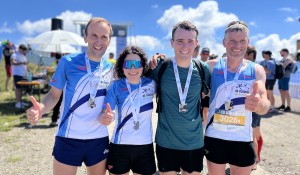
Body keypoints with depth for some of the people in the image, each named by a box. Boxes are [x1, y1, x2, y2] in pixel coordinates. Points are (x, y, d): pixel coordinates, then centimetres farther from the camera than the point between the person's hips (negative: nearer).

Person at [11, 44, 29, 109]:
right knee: (18, 88, -8)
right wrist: (21, 63, -34)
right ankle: (17, 103, -6)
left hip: (23, 74, 8)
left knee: (21, 88, 10)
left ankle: (20, 101, 16)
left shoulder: (23, 56, 20)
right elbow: (13, 62, -25)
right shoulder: (15, 55, -8)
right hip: (17, 74, -8)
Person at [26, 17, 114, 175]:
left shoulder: (110, 69, 2)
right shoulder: (68, 62, -8)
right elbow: (54, 94, -2)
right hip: (69, 138, -3)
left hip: (99, 139, 4)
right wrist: (40, 109, -22)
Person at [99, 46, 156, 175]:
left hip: (145, 146, 1)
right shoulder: (116, 86, -7)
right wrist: (105, 118, -36)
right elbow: (104, 114, -14)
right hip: (119, 146, -1)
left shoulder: (151, 84, -4)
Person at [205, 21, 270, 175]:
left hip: (243, 140, 1)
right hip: (214, 138, 0)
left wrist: (259, 104, -38)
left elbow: (265, 107, -17)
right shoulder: (212, 66, -6)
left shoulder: (257, 70, -6)